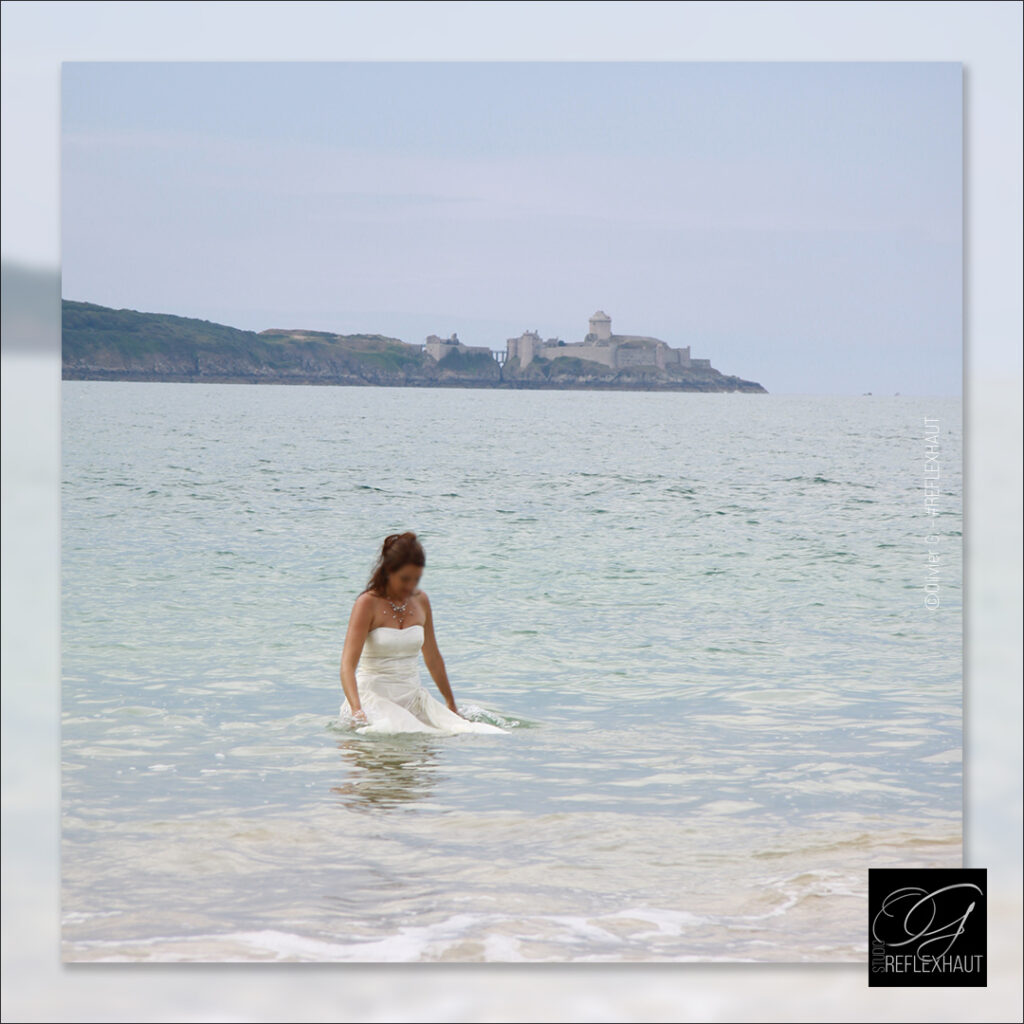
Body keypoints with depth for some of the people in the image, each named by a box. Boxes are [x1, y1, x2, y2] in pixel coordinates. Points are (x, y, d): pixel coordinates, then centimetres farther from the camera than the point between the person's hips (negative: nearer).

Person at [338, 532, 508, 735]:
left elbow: (433, 658, 22)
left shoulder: (421, 601, 10)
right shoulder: (368, 603, -8)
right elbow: (348, 664, -16)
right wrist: (357, 710, -32)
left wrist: (452, 705, 29)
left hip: (412, 697, 5)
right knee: (404, 731, -38)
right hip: (372, 696, -5)